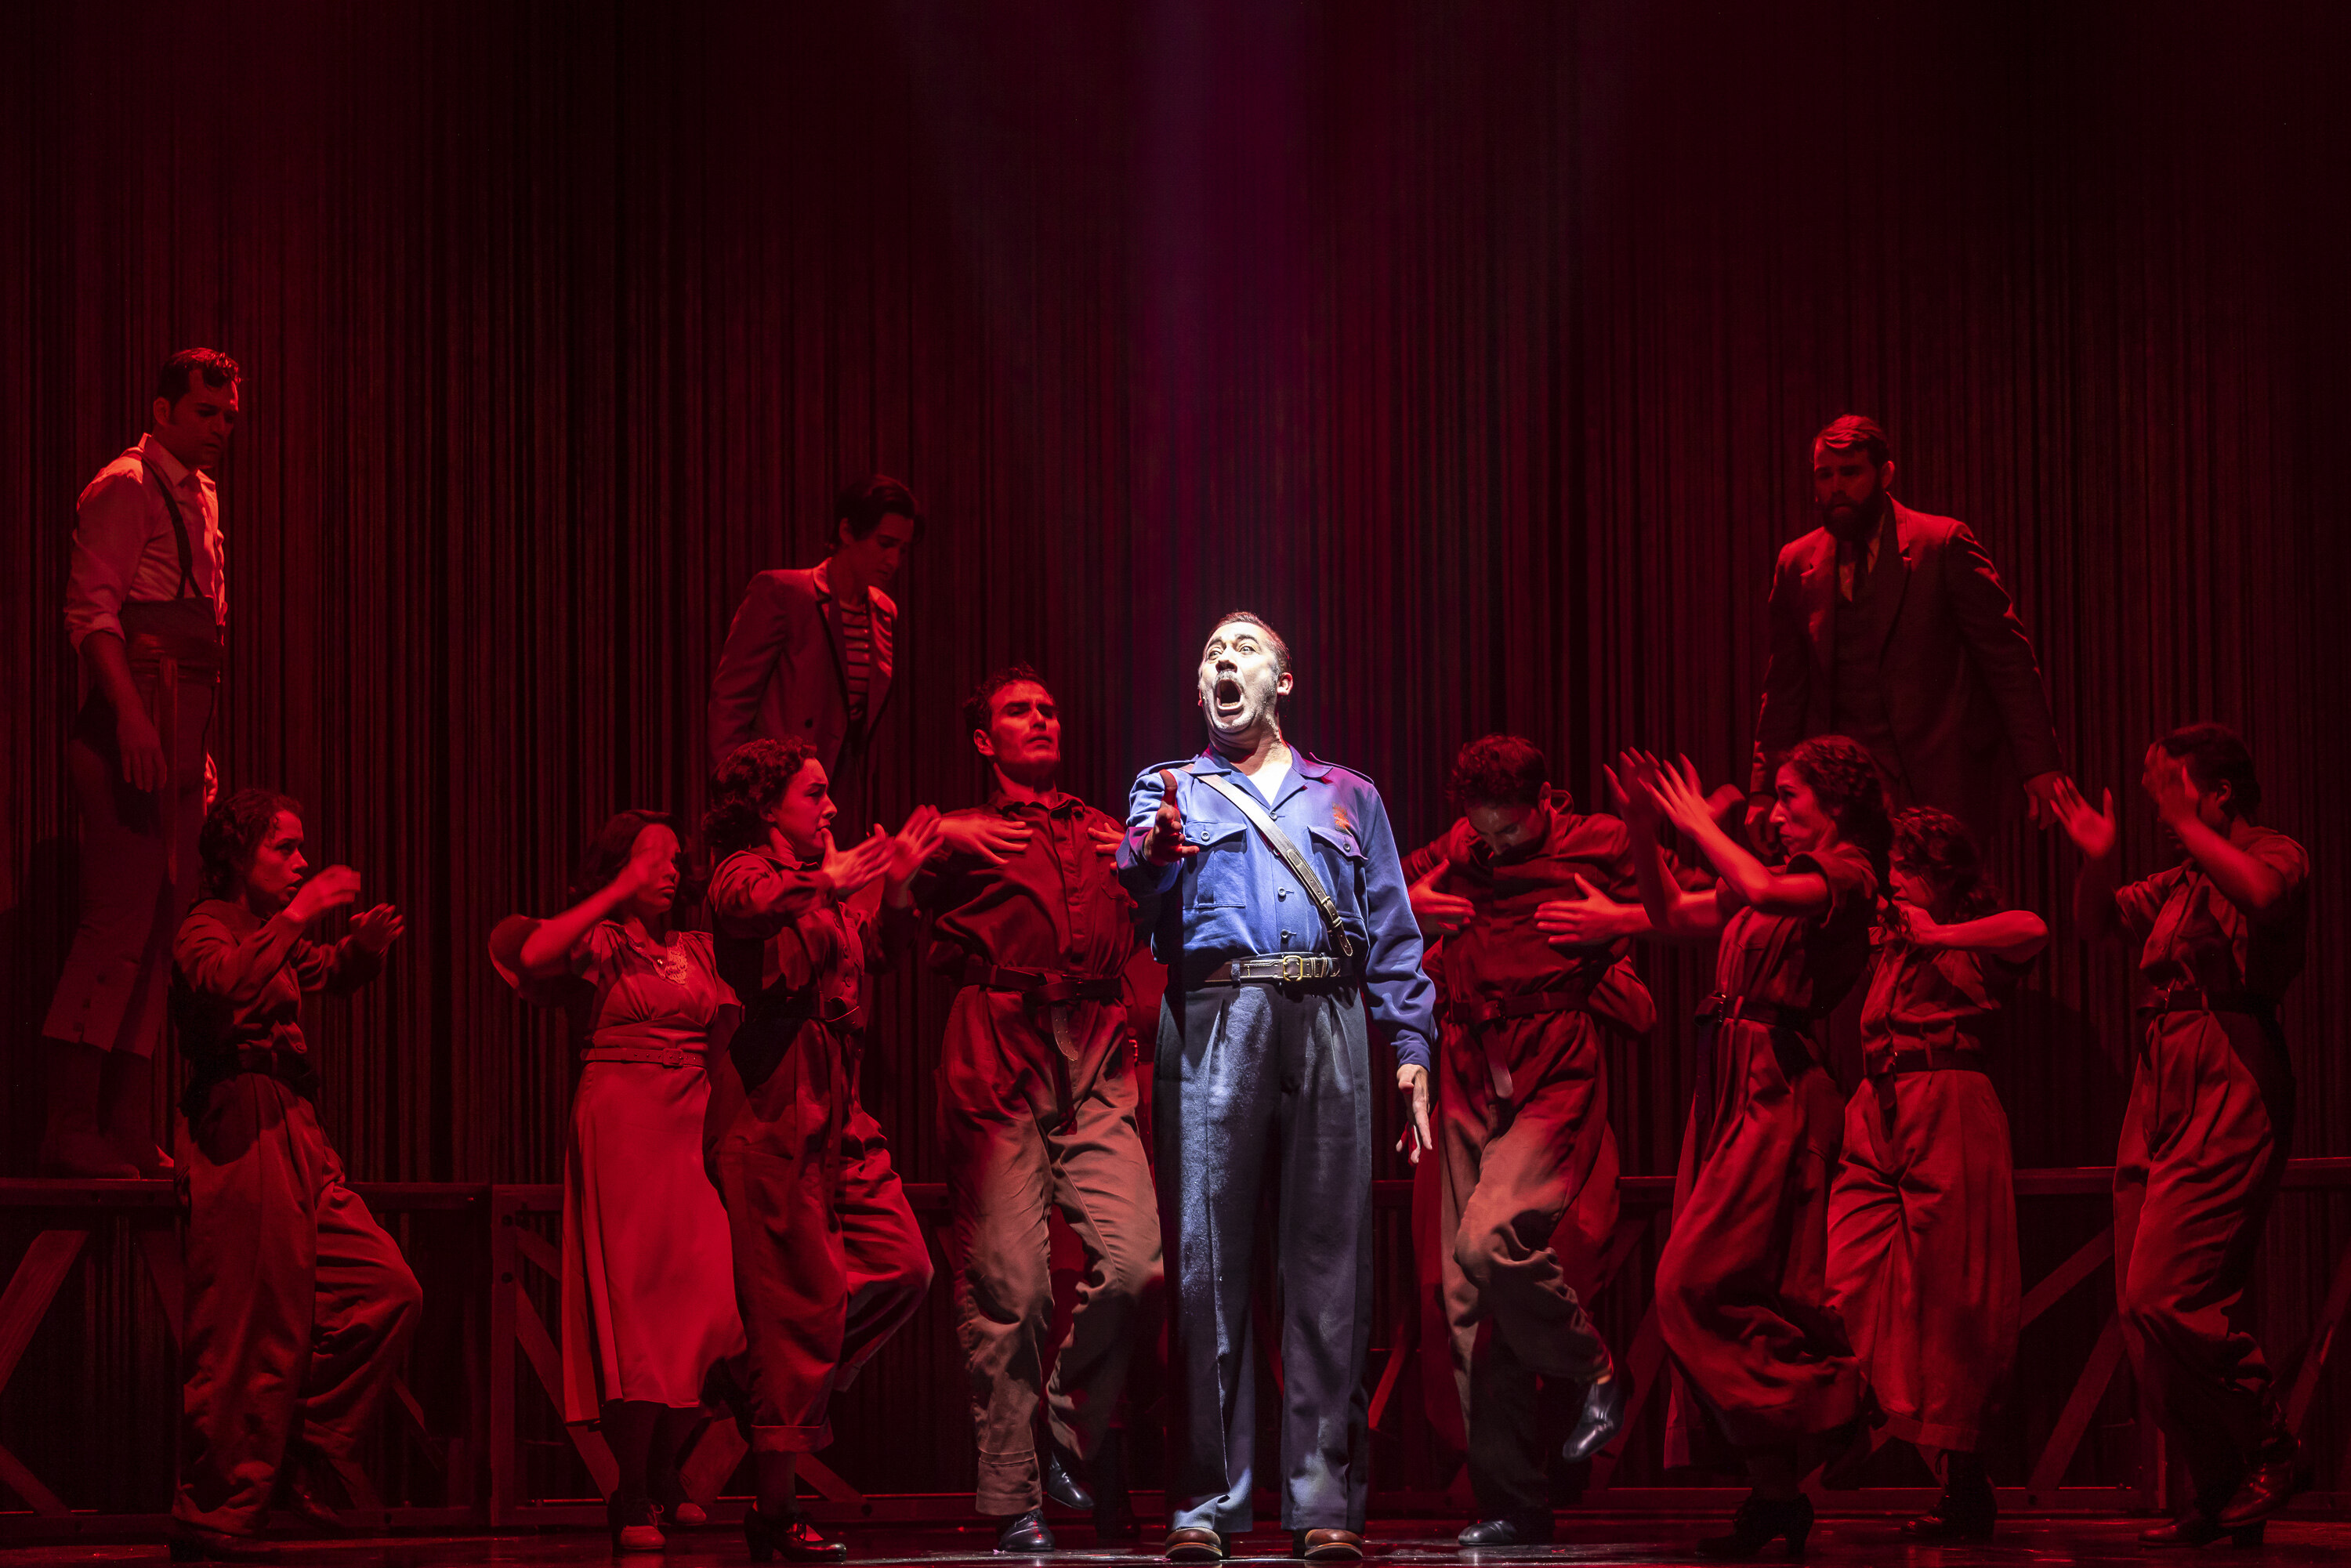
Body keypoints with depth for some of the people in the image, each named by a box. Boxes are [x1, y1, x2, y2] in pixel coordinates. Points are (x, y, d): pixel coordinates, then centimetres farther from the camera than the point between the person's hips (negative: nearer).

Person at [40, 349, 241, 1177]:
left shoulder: (200, 498, 22)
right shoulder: (125, 488, -6)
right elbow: (92, 608, -16)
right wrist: (131, 713, -26)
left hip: (179, 729, 9)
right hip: (137, 718, -9)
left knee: (160, 927, 8)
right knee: (121, 919, -13)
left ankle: (128, 1131, 10)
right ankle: (71, 1128, -12)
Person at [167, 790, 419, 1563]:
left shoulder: (270, 931, 22)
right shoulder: (207, 926, -4)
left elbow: (330, 971, 37)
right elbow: (227, 986, -26)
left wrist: (366, 941, 14)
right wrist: (297, 915, -23)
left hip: (295, 1138, 9)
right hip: (241, 1137, -9)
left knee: (388, 1290, 4)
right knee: (253, 1333, -10)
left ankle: (303, 1464, 10)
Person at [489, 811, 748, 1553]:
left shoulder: (697, 949, 21)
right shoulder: (599, 942, 3)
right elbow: (531, 957, -17)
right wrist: (618, 893, -13)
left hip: (693, 1130, 5)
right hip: (621, 1125, -5)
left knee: (701, 1306, -1)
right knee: (636, 1303, -7)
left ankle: (661, 1484, 13)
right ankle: (633, 1502, -4)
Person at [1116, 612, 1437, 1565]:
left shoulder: (1347, 798, 24)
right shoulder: (1172, 789, 18)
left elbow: (1393, 933, 18)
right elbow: (1138, 903, 0)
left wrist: (1411, 1048, 5)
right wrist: (1156, 853, -24)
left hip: (1328, 1025, 1)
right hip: (1214, 1023, -1)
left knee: (1329, 1261, -5)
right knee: (1207, 1259, -8)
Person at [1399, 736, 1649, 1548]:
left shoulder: (1602, 848, 1)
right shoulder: (1458, 854, 13)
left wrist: (1620, 920, -12)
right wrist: (1406, 902, 6)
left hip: (1555, 1084, -5)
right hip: (1471, 1087, 5)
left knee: (1490, 1240, -28)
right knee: (1469, 1305, 0)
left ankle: (1595, 1373, -1)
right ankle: (1511, 1505, 6)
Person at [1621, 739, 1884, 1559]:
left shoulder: (1845, 874, -4)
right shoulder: (1783, 876, 20)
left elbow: (1761, 891, -23)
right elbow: (1672, 915, 27)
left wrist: (1700, 825, -8)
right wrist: (1644, 835, 13)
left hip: (1778, 1094, -9)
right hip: (1730, 1090, 9)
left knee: (1694, 1284, -15)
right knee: (1734, 1291, 6)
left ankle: (1777, 1485, -11)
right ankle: (1773, 1494, 8)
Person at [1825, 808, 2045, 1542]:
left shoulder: (1973, 947, 2)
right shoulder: (1887, 943, 20)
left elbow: (2033, 930, -21)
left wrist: (1935, 935, -14)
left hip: (1948, 1116, -6)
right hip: (1877, 1119, 6)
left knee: (1946, 1303, -4)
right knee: (1850, 1283, -7)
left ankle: (1968, 1492, 4)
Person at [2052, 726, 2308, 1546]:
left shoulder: (2276, 853, 0)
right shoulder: (2181, 885, 22)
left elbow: (2263, 894, -22)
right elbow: (2095, 920, 26)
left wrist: (2184, 822, -18)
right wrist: (2100, 859, 8)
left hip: (2228, 1086, -9)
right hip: (2159, 1094, 9)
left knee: (2164, 1295, -18)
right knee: (2141, 1308, 4)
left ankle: (2266, 1449, -4)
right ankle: (2221, 1491, 9)